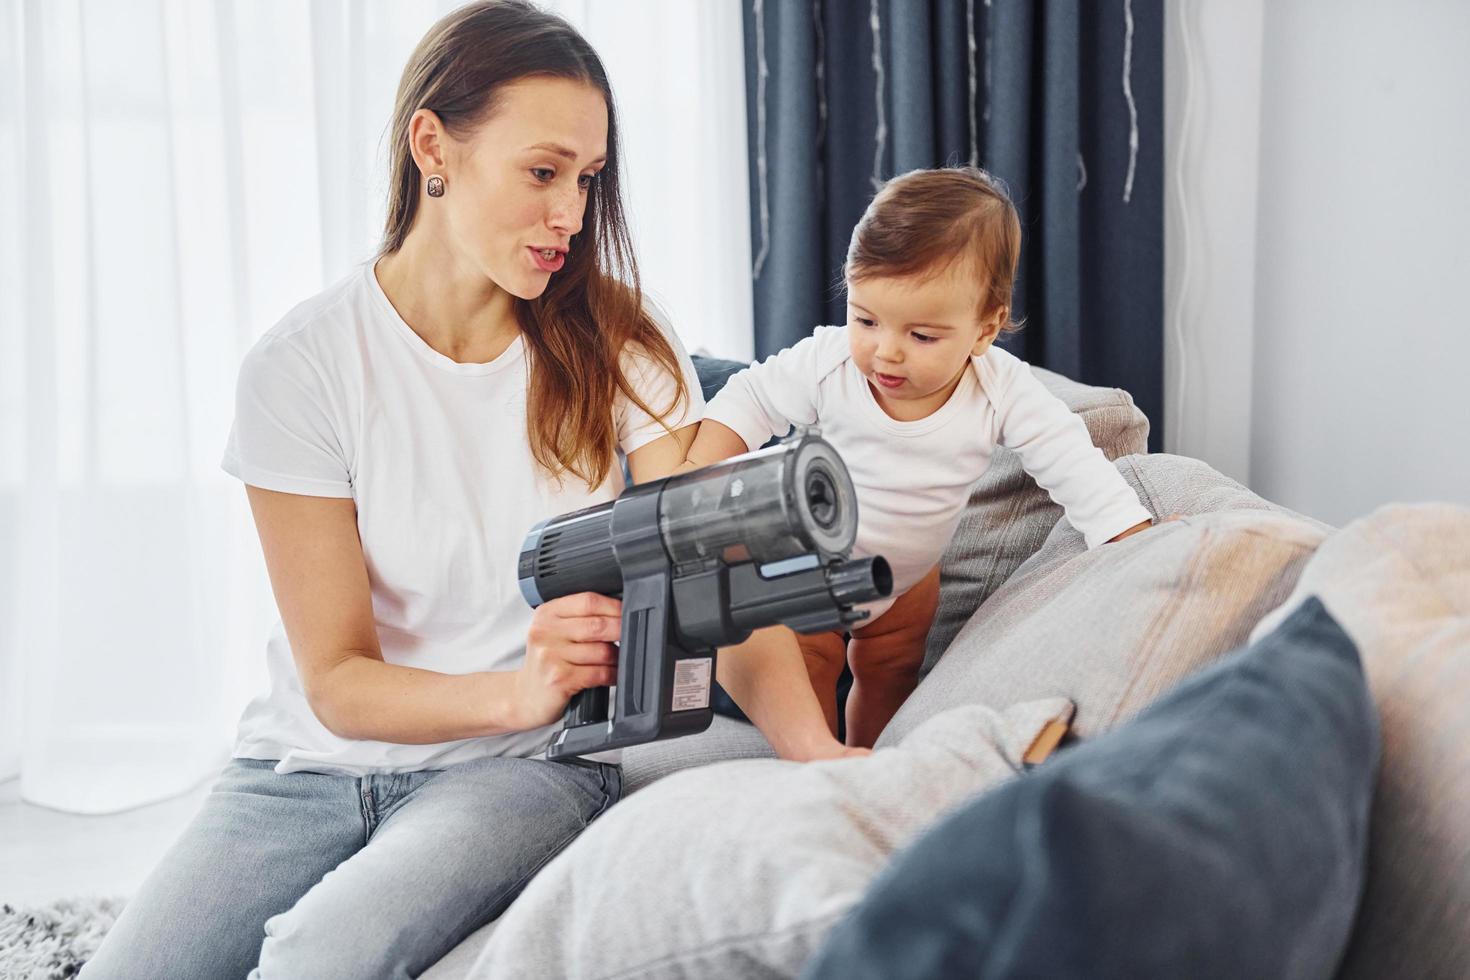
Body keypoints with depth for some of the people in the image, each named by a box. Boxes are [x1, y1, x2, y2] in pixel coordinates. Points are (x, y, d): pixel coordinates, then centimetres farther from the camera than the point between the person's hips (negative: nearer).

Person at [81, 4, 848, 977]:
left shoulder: (620, 348, -4)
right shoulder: (302, 367, -9)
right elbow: (336, 683, -10)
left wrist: (821, 754, -31)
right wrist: (517, 691, -29)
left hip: (527, 764, -1)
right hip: (315, 761, 1)